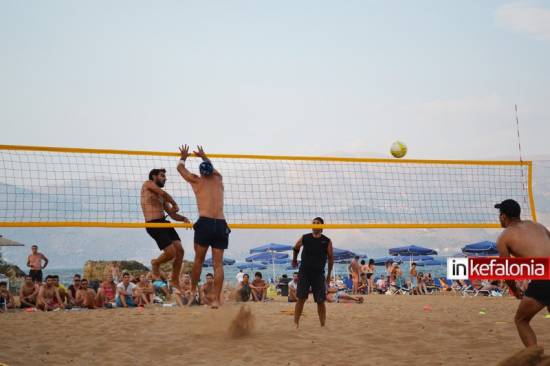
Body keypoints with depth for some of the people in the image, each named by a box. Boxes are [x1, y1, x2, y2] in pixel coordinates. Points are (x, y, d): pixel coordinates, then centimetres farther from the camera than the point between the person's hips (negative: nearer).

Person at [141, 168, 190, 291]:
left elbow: (172, 214, 21)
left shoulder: (162, 197, 23)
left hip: (164, 223, 8)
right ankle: (156, 264, 17)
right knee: (171, 253, -15)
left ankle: (175, 281, 11)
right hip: (153, 224, -8)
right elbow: (164, 194, -12)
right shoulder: (148, 184, 3)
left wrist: (183, 218, 2)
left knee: (180, 250, -2)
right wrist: (175, 204, 3)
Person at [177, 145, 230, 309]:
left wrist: (183, 156, 42)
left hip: (205, 223, -3)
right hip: (221, 224, 3)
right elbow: (212, 169, 42)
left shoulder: (197, 180, 8)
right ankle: (217, 299, -4)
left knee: (198, 259, 13)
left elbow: (180, 167, 24)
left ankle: (193, 291, 22)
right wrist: (204, 157, 54)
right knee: (218, 264, 0)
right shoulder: (218, 179, 17)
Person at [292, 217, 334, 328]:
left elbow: (330, 258, 6)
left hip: (319, 273, 0)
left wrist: (329, 275, 7)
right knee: (301, 298, -5)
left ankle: (323, 326, 9)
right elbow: (296, 248, 19)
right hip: (304, 272, 0)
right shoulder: (304, 238, -1)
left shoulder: (327, 241, -3)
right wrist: (294, 260, 24)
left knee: (320, 301, 0)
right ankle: (295, 323, 0)